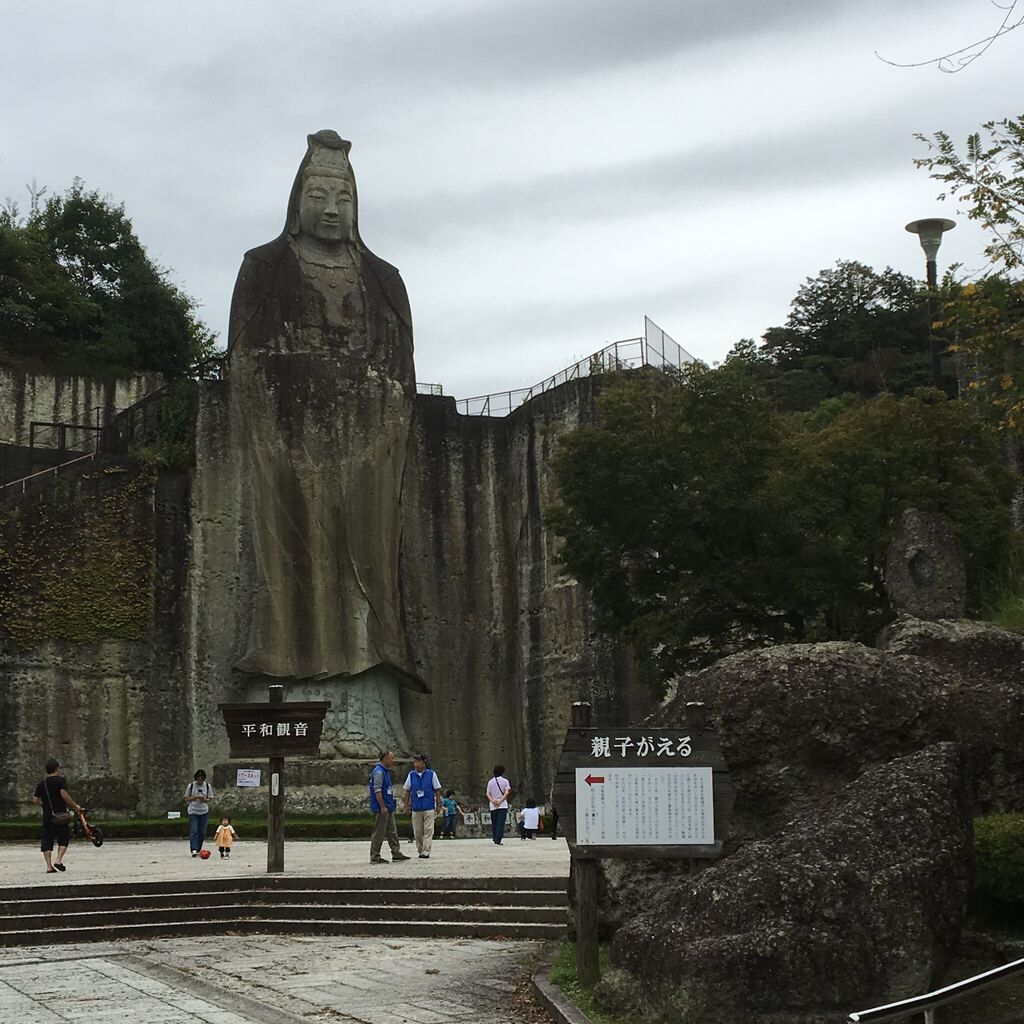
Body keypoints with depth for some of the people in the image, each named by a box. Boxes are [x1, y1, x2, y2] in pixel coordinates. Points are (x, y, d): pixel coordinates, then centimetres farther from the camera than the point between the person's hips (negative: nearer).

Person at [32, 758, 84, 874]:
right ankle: (58, 860, -7)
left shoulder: (42, 783, 8)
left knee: (47, 841, 6)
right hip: (61, 815, -4)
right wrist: (75, 807, -12)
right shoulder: (61, 780, -7)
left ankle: (49, 866, 2)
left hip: (47, 816, 4)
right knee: (64, 839, 9)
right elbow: (64, 795, -20)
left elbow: (35, 800, 8)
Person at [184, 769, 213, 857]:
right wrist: (195, 797, -16)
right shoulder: (191, 785, -2)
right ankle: (194, 850, -21)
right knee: (193, 831, -13)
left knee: (202, 832, 3)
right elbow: (187, 798, 3)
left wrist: (204, 799, -16)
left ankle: (198, 849, 13)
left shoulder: (208, 786, 2)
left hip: (204, 811, 2)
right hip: (193, 811, -2)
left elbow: (210, 799, 6)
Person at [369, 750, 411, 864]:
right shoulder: (378, 772, -16)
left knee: (392, 832, 13)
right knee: (379, 833, -5)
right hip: (381, 809, -10)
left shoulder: (385, 771, 17)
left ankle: (396, 853, 18)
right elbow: (377, 791, -21)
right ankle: (374, 857, -1)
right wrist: (383, 807, -22)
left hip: (388, 808, 10)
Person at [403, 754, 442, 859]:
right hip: (416, 808, 2)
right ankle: (420, 851, 16)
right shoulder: (411, 775, 6)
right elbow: (407, 791, 11)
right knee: (417, 831, 5)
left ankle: (426, 852, -8)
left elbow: (437, 790, 4)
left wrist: (438, 805, 2)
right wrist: (406, 805, 8)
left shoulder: (431, 774, 0)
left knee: (428, 830, -8)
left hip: (429, 807, -2)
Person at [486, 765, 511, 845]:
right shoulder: (505, 781, 1)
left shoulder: (490, 782, 12)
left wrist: (492, 801, -10)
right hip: (503, 805, -3)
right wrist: (500, 801, -15)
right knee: (501, 824, -6)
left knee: (494, 824, 11)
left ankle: (495, 840, 12)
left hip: (493, 806, 3)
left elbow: (488, 793, 3)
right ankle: (497, 841, -15)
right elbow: (507, 792, -11)